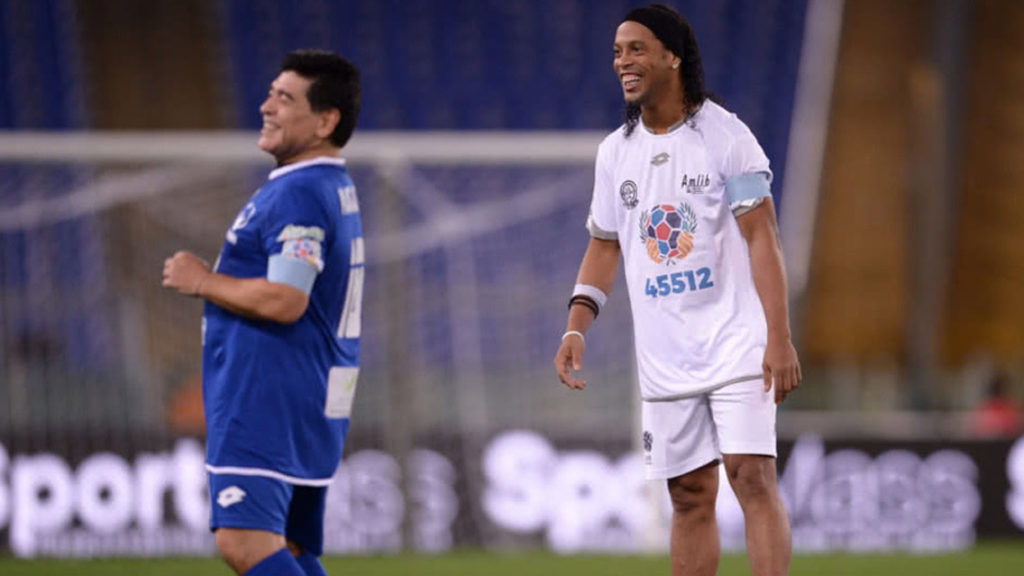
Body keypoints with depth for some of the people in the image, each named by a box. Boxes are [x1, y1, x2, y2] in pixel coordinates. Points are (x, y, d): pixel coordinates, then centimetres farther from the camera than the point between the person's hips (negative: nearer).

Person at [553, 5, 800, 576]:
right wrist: (577, 325, 4)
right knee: (690, 498, 7)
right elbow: (605, 246, 18)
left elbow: (761, 237, -9)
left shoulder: (723, 134, -6)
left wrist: (779, 338, -16)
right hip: (663, 355, 5)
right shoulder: (616, 151, 10)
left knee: (753, 477, -15)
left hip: (735, 343, -5)